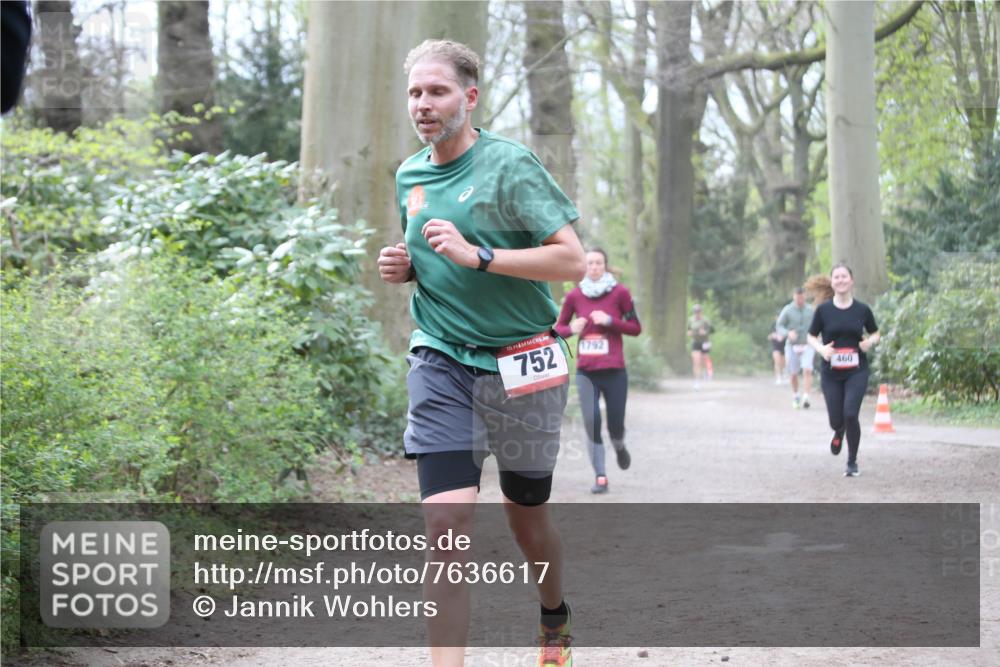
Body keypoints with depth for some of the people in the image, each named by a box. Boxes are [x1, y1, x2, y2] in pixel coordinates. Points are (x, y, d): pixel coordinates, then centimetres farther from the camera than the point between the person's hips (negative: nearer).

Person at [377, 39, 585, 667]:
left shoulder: (510, 163, -10)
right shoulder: (409, 175, 9)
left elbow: (573, 261, -17)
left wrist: (477, 255, -24)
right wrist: (403, 267, 4)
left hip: (519, 366, -3)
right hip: (441, 362, 3)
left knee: (526, 516, 14)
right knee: (445, 521, -13)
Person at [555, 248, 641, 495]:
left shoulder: (620, 292, -1)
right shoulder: (574, 295, 4)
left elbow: (636, 328, 1)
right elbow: (559, 328, 12)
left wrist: (609, 321, -13)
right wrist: (571, 329, -10)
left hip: (614, 371, -1)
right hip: (586, 372, 1)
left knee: (615, 424, 2)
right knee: (591, 423, -10)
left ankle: (619, 447, 39)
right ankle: (600, 477, -2)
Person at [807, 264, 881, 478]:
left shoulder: (862, 309, 0)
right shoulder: (823, 310, -2)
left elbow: (875, 333, 13)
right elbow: (812, 337, 6)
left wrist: (870, 342, -9)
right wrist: (822, 349, -14)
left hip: (857, 372, -1)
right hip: (830, 373, 1)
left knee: (850, 414, -15)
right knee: (836, 419, 3)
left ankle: (852, 462, 4)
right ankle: (839, 432, 45)